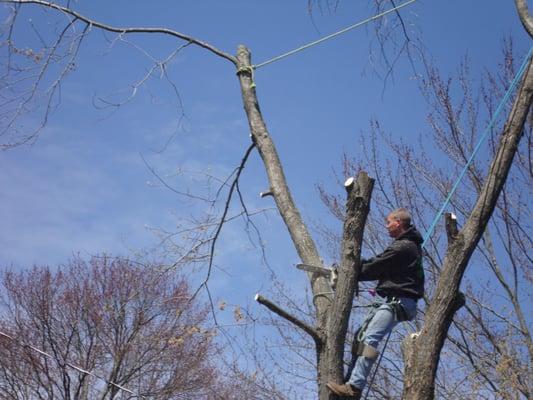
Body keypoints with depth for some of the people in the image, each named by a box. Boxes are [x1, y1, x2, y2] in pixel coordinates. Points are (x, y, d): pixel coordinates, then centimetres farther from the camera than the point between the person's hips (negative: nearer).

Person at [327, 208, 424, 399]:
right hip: (392, 300, 11)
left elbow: (375, 267, -11)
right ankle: (353, 379, 12)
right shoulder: (408, 245, 21)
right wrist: (358, 266, 7)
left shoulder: (403, 247, -13)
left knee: (370, 338, -24)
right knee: (361, 335, 12)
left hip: (398, 301, -11)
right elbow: (381, 267, 19)